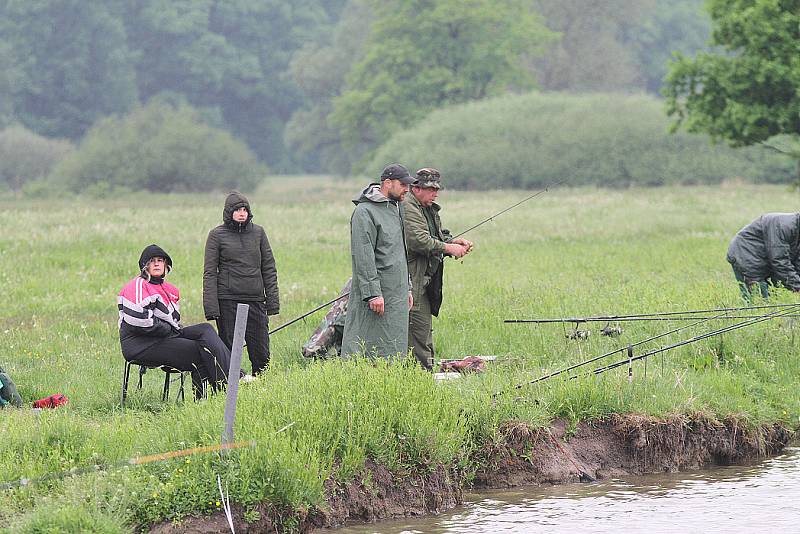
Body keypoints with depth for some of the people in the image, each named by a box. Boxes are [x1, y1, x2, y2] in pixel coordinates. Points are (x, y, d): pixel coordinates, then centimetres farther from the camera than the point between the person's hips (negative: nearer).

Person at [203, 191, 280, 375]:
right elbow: (210, 273, 0)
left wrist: (272, 300, 5)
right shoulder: (217, 235, 2)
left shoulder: (258, 232, 10)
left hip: (255, 300, 3)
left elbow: (269, 268, 12)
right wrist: (211, 307, -9)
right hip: (227, 300, -3)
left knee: (261, 353, 1)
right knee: (229, 351, 1)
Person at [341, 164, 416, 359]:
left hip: (397, 295, 9)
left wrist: (407, 288, 24)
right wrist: (373, 293, -22)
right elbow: (363, 257, -18)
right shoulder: (365, 212, -13)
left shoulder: (395, 208, 18)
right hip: (378, 293, -9)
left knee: (394, 348, 8)